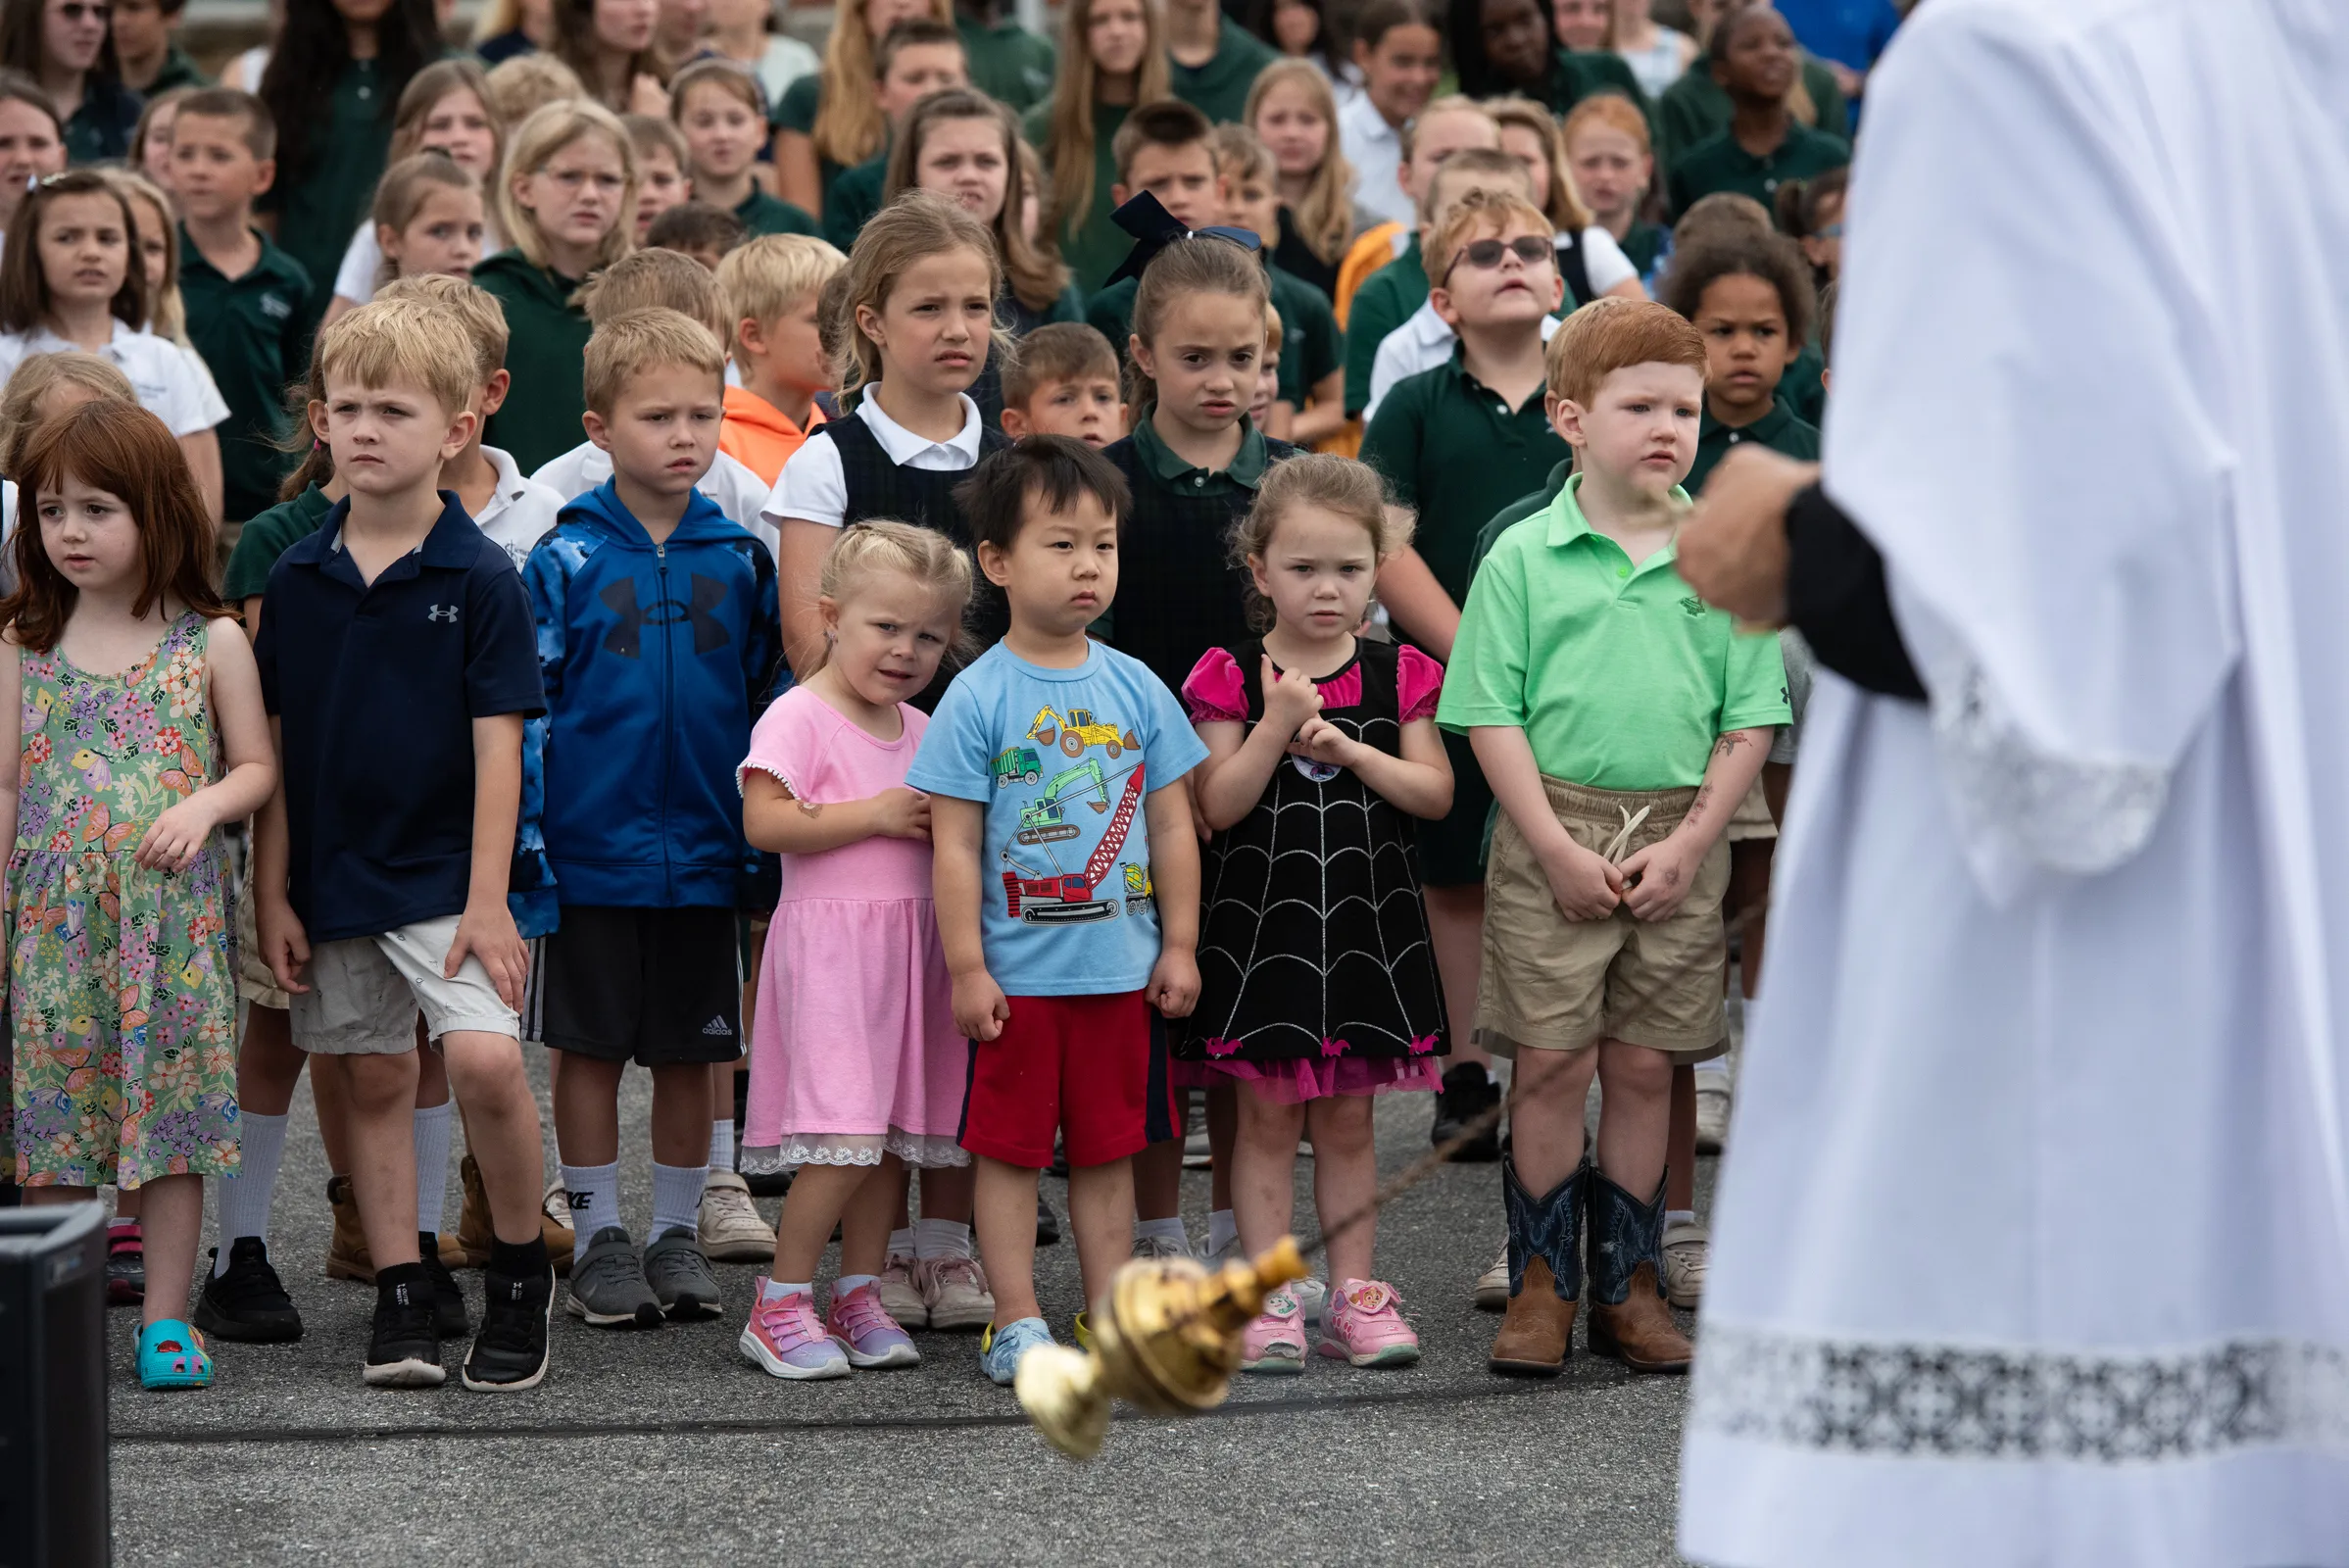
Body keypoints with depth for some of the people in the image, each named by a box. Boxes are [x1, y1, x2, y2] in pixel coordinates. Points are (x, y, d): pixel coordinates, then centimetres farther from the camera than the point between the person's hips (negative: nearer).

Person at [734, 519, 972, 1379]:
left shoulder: (921, 730, 16)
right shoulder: (799, 716, -7)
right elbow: (764, 821, -18)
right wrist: (876, 815, -17)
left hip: (909, 942, 7)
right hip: (828, 941, -7)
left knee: (894, 1133, 7)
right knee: (848, 1137, -14)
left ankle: (859, 1297, 16)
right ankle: (780, 1303, -3)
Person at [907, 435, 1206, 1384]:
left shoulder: (1135, 689, 4)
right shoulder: (978, 698, -7)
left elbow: (1172, 825, 10)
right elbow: (955, 844, -7)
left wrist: (1179, 948, 7)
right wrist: (966, 968, -10)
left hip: (1122, 971, 4)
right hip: (1017, 974, -3)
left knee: (1109, 1148, 11)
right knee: (1010, 1148, 3)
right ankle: (1016, 1322, 10)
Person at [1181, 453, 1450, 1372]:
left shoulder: (1397, 676, 4)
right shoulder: (1232, 678, -4)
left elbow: (1435, 793, -1)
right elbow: (1217, 807, -10)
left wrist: (1350, 751, -14)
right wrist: (1277, 725, -20)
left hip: (1365, 923, 2)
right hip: (1261, 919, -2)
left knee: (1347, 1120, 9)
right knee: (1268, 1117, 2)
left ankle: (1352, 1291, 15)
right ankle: (1269, 1300, 7)